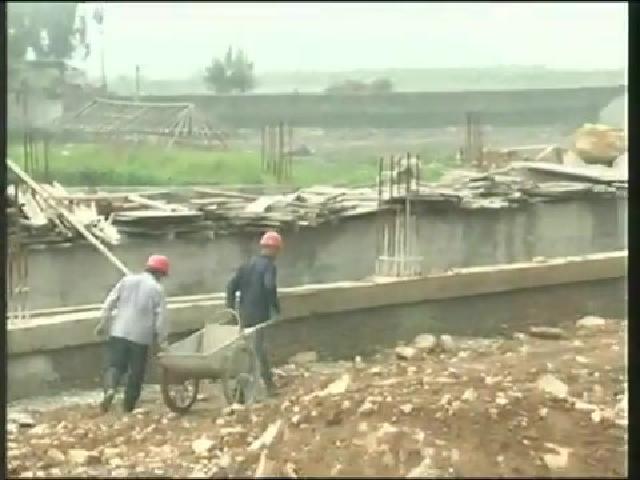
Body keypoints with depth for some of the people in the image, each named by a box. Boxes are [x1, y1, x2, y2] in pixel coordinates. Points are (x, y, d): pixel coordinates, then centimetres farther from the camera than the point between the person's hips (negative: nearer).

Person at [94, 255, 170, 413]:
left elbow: (110, 302, 5)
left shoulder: (127, 280, 7)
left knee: (114, 365, 6)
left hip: (119, 333, 2)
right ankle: (129, 407, 12)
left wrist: (103, 323, 12)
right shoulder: (157, 289, -2)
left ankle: (110, 389, -22)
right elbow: (160, 318, -5)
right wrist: (162, 340, 2)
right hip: (141, 336, -2)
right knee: (136, 373, 10)